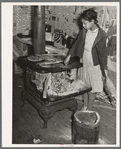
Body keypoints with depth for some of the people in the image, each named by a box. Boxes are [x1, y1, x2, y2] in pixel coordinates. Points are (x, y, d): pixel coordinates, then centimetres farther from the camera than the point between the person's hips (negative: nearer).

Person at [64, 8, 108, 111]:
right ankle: (85, 106, 35)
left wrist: (104, 70, -12)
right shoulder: (84, 31, -2)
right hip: (84, 63, 6)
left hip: (94, 65, -5)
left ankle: (89, 109, 25)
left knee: (92, 89, 7)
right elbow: (77, 44, 10)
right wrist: (69, 55, 4)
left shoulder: (101, 35, -18)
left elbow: (103, 53, -15)